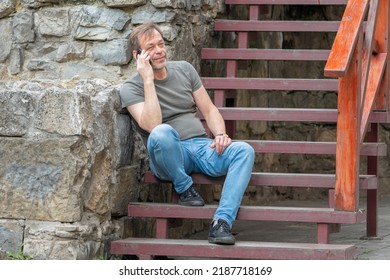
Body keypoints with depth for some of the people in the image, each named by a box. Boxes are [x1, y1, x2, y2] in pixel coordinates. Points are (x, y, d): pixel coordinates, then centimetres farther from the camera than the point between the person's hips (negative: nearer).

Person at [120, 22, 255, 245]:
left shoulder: (184, 70, 15)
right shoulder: (131, 88, -1)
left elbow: (209, 110, 16)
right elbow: (152, 125, -18)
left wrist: (220, 134, -5)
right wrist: (148, 80, -17)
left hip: (202, 146, 4)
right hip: (171, 156, -4)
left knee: (244, 150, -26)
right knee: (162, 133, -39)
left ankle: (222, 222, -38)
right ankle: (184, 187, -13)